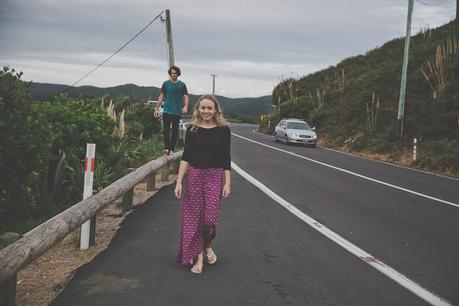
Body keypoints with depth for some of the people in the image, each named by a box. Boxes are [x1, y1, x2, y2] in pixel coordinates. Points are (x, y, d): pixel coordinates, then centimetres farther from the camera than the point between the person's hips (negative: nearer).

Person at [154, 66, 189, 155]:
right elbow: (161, 96, 9)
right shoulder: (166, 84, 6)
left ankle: (172, 149, 13)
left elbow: (186, 96, 0)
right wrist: (157, 108, 6)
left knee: (175, 130, 6)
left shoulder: (182, 85, 4)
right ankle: (166, 148, -17)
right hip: (167, 111, 0)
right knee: (166, 129, -11)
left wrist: (185, 106, -19)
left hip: (177, 112, 1)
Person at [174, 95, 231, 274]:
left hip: (215, 177, -1)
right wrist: (179, 182, -5)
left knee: (210, 217, -8)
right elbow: (185, 157, 2)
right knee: (193, 217, 4)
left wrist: (227, 183, -2)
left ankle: (207, 245, 24)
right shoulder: (192, 130, 3)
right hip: (193, 175, 2)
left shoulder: (223, 130, 0)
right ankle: (198, 255, 18)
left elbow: (226, 158, 2)